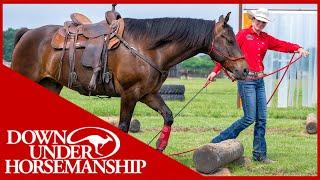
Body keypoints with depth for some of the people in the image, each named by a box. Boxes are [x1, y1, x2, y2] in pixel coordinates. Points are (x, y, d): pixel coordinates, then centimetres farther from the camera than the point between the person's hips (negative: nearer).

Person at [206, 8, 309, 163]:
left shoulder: (266, 38, 13)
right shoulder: (243, 35, -3)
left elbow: (282, 45, 3)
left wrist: (298, 48, -15)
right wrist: (216, 71, -11)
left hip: (259, 81, 7)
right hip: (246, 79, -7)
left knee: (262, 119, 6)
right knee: (250, 118, -8)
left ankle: (259, 154, 12)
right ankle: (218, 142, 1)